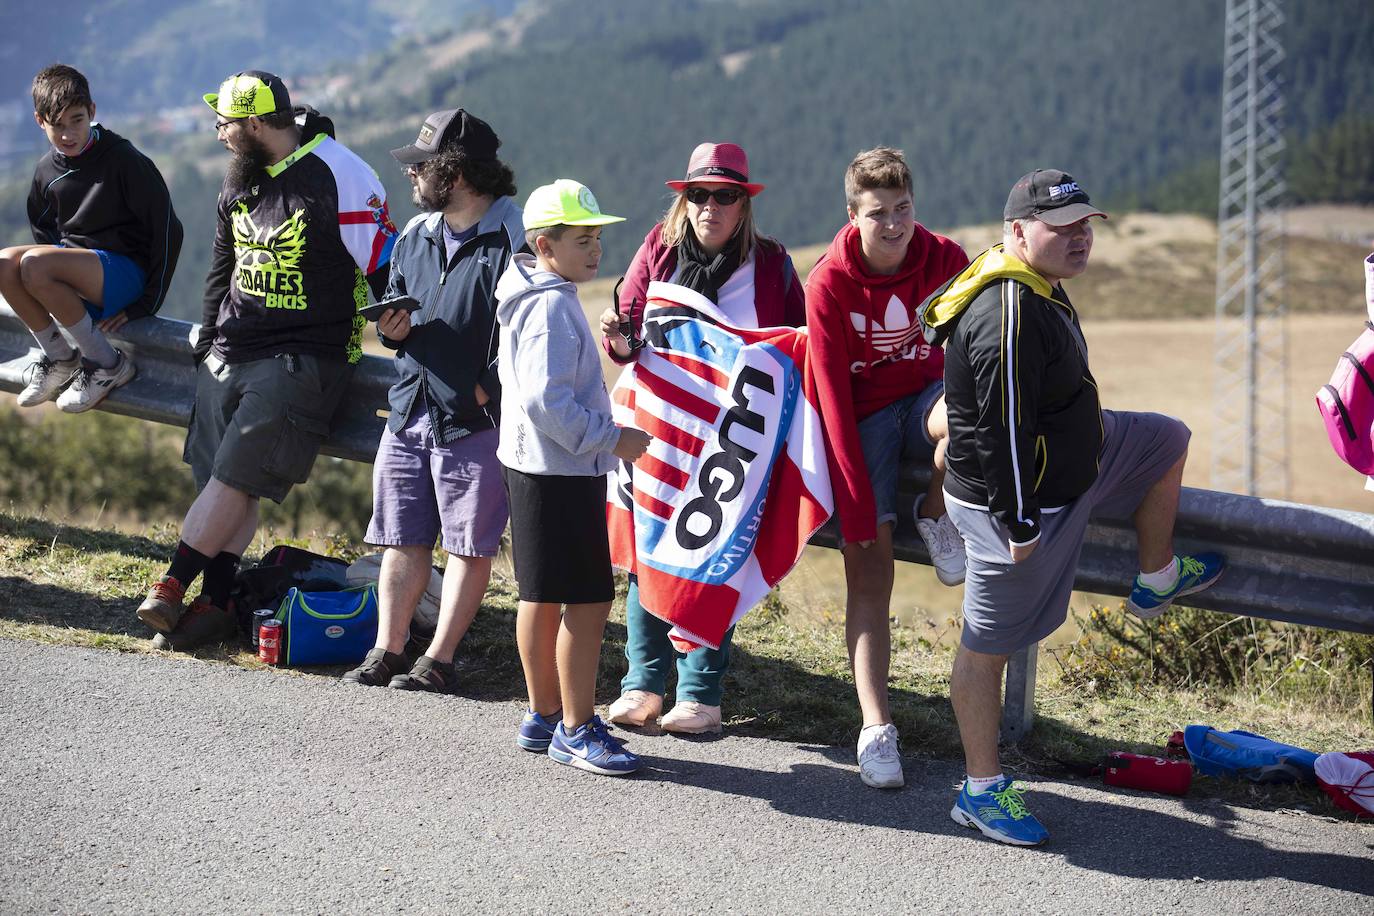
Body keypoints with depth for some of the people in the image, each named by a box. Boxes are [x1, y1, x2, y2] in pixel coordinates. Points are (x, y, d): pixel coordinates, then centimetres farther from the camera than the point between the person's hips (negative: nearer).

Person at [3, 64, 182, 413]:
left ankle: (109, 364, -17)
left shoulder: (124, 161, -13)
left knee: (34, 264, -31)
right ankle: (60, 358, -3)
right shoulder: (46, 171, 6)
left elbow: (168, 230, -12)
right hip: (75, 268, 6)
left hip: (125, 271, -6)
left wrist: (146, 304, -11)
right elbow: (43, 231, 25)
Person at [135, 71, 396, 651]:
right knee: (224, 483, 1)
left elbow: (386, 270, -8)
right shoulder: (241, 180, 12)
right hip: (231, 352, 7)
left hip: (302, 358, -7)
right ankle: (214, 605, 3)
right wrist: (209, 336, 20)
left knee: (236, 476, -13)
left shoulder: (339, 179, -12)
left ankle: (172, 585, -6)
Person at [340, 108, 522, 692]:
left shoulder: (513, 238, -12)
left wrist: (487, 388, -18)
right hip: (409, 410, 8)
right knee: (402, 538, 10)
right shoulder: (416, 236, 13)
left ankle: (438, 661, 6)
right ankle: (387, 652, 16)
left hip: (474, 420, -7)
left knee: (469, 546, 2)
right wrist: (391, 329, 2)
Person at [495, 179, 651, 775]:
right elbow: (545, 400, -26)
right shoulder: (553, 306, -18)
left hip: (534, 464, 11)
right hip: (560, 473, -11)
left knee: (542, 596, 16)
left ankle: (544, 717, 26)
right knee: (589, 598, -7)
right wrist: (611, 439, -20)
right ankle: (576, 730, -2)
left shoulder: (534, 297, 14)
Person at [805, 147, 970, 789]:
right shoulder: (829, 283, -14)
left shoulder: (944, 259, -9)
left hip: (928, 398, 1)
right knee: (868, 563, -14)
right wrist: (856, 509, -19)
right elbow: (833, 398, -15)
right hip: (865, 417, -1)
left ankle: (937, 516, -6)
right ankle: (876, 729, -16)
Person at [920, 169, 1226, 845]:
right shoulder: (1007, 318, -31)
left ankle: (1156, 581, 39)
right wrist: (1019, 523, -24)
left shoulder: (1041, 286, 3)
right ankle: (982, 792, 9)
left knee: (1168, 440, 25)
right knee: (987, 647, 0)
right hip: (1014, 498, -11)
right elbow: (1002, 432, -29)